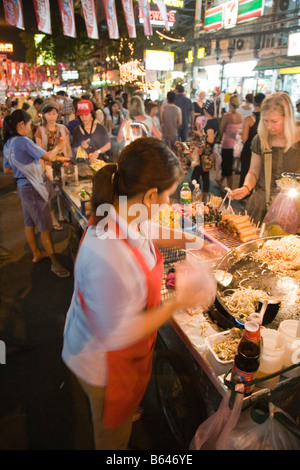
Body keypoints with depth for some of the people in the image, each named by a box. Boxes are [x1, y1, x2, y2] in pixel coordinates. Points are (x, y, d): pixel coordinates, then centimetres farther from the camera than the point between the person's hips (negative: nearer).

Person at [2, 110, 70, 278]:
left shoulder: (8, 144, 8)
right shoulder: (23, 141, -19)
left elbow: (6, 169, 17)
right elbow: (48, 156, -18)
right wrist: (58, 147, 0)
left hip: (23, 187, 9)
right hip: (33, 188, -9)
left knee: (30, 223, 18)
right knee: (45, 226, -3)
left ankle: (36, 253, 33)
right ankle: (55, 263, 4)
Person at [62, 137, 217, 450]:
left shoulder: (122, 217, -16)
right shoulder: (110, 260, -44)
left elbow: (144, 236, 8)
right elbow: (118, 335, -33)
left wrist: (185, 240, 2)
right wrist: (178, 302, -28)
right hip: (104, 362, -7)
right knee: (113, 430, 27)